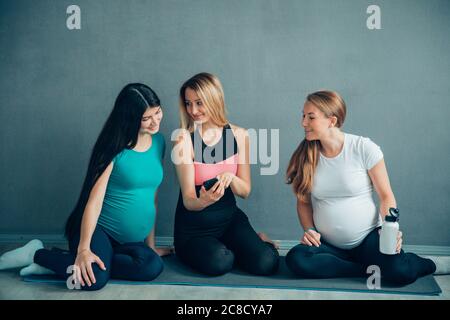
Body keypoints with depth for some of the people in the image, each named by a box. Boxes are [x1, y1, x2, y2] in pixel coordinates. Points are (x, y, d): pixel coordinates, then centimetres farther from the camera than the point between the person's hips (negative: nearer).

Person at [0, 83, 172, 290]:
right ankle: (36, 254, -6)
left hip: (132, 240, 6)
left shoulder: (159, 142, 7)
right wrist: (83, 249, -24)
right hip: (99, 229, -6)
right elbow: (95, 199, -15)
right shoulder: (114, 147, -10)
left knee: (152, 266, -28)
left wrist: (151, 244, 15)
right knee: (95, 279, -34)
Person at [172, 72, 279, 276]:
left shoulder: (238, 135, -3)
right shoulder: (184, 140, -14)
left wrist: (230, 177, -24)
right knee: (218, 262, -31)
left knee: (266, 264, -19)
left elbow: (245, 191, -1)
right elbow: (188, 201, -15)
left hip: (230, 219, 2)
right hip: (193, 228, -2)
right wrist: (204, 201, -40)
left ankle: (255, 241, 15)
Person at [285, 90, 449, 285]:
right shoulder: (305, 156, -1)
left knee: (399, 272, -30)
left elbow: (386, 196, -3)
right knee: (296, 259, -29)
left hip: (368, 237, -2)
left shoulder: (364, 148, -9)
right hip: (328, 245, 3)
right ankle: (369, 270, -14)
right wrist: (309, 230, -8)